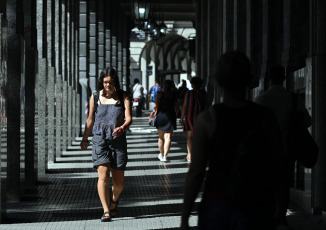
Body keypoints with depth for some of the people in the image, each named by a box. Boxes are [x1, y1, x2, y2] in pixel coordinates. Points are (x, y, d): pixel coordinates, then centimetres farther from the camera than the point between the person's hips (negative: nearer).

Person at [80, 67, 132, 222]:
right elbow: (90, 120, 17)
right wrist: (85, 138, 24)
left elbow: (129, 118, -8)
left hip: (118, 141, 0)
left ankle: (114, 200, 35)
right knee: (103, 175, -16)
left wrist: (122, 128, -29)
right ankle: (106, 211, -15)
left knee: (118, 181, 4)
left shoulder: (123, 97, 2)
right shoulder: (95, 97, 6)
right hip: (99, 140, 0)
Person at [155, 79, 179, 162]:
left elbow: (155, 106, -12)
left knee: (161, 137, 14)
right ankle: (165, 156, -11)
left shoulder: (160, 95, -5)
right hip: (170, 118, 0)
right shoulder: (174, 96, 1)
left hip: (160, 116, 0)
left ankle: (161, 155, 27)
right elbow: (177, 109, 1)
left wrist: (157, 113, 7)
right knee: (168, 137, -1)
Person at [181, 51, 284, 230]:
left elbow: (196, 172, -11)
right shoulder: (266, 118, -5)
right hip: (257, 213, 1)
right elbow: (277, 168, -1)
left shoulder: (207, 119, -10)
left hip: (217, 208, -1)